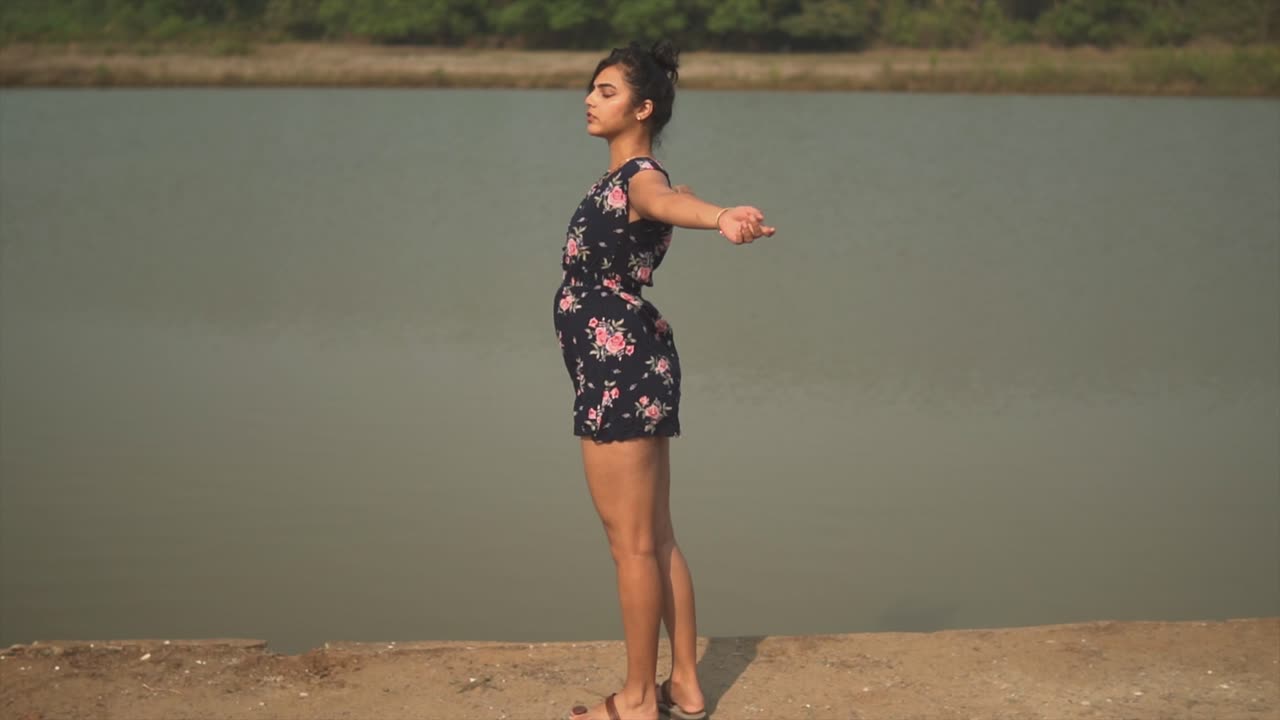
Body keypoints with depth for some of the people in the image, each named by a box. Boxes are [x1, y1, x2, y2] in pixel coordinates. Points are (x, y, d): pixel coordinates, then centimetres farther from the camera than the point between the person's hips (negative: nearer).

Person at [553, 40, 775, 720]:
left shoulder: (640, 178, -16)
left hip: (621, 371, -10)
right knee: (657, 540, 15)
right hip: (634, 367, 10)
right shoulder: (616, 177, 12)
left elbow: (671, 199, -42)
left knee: (632, 543, 0)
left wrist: (722, 218, -64)